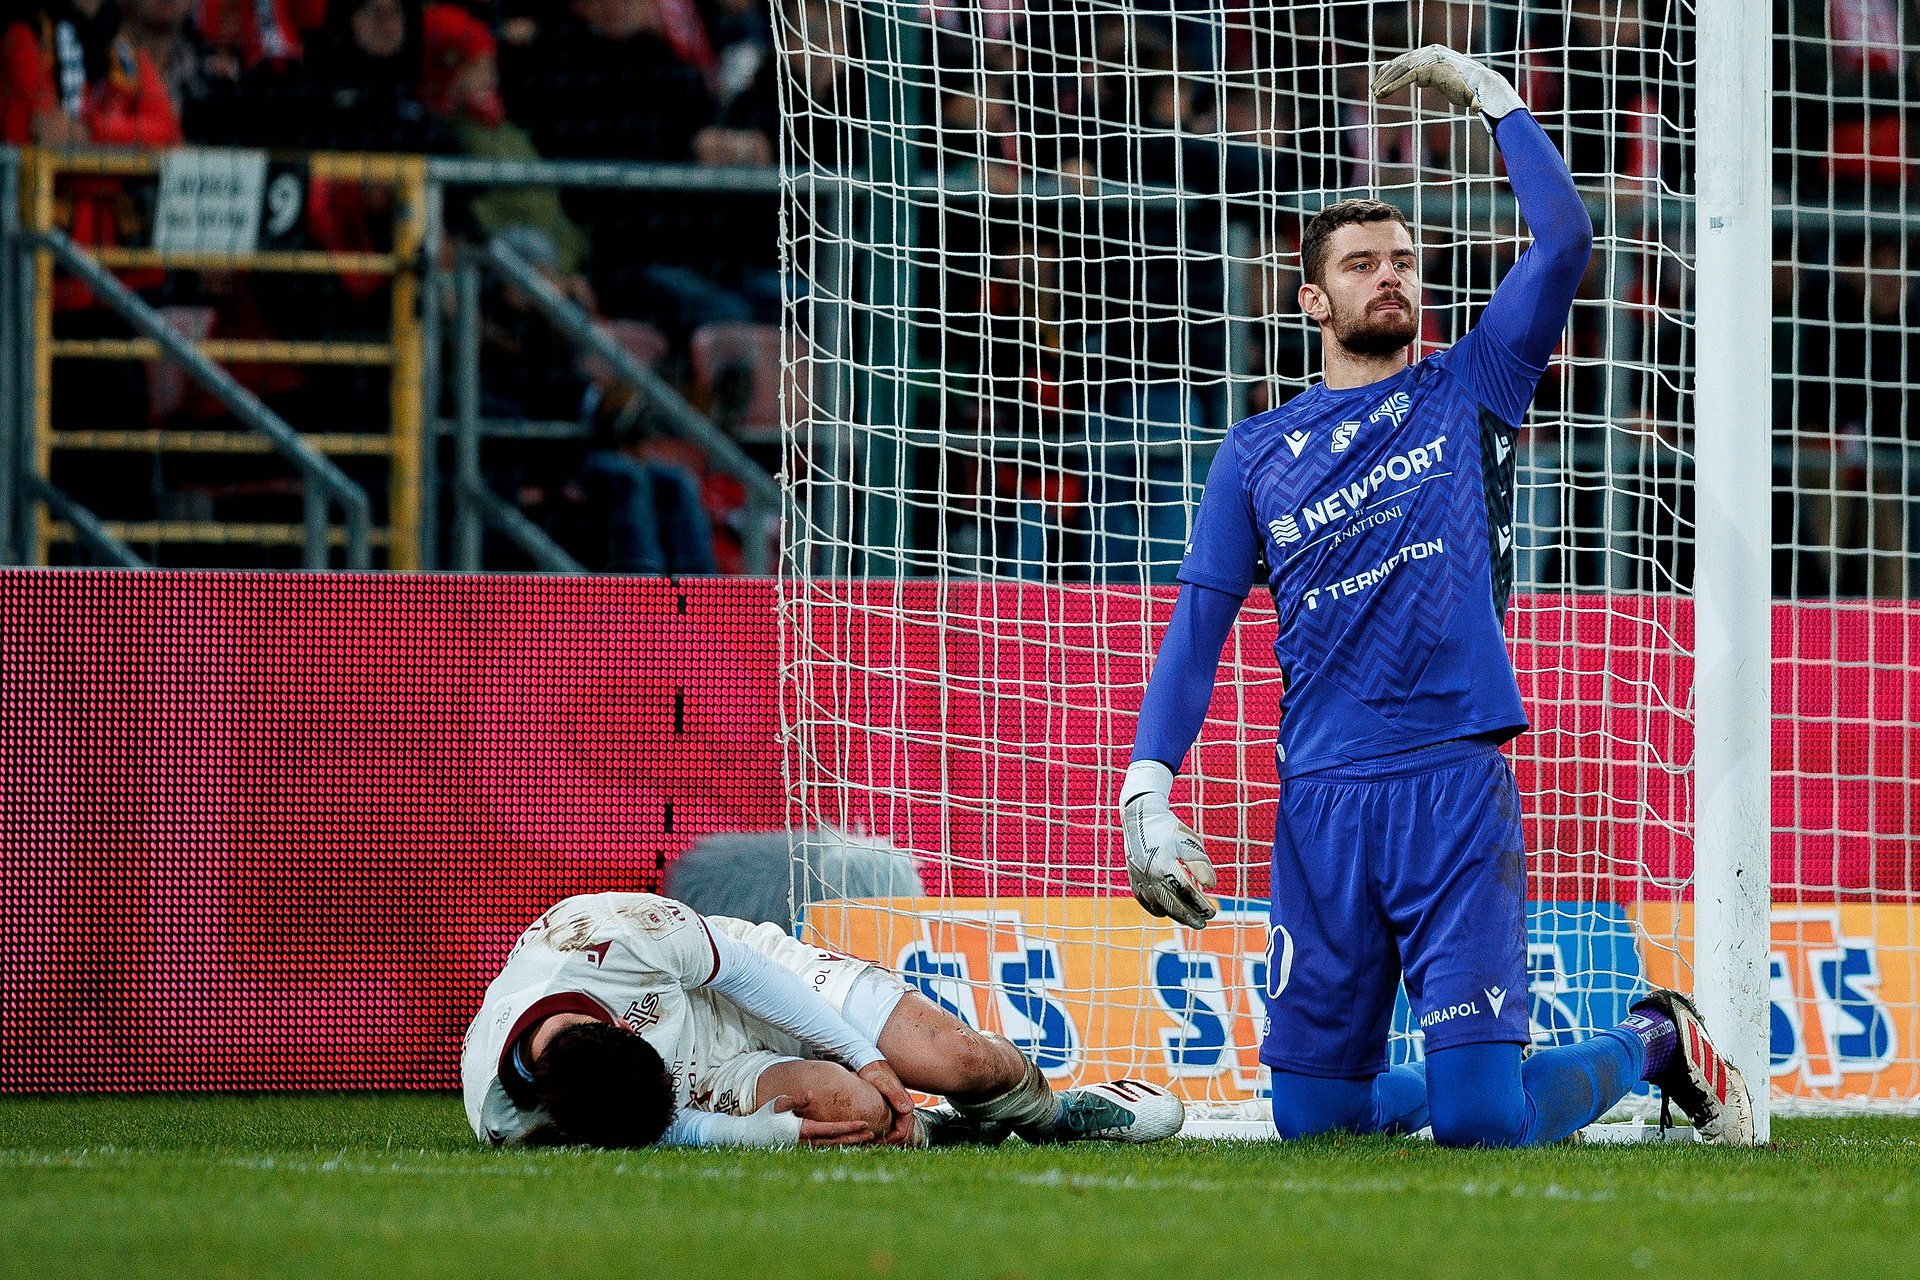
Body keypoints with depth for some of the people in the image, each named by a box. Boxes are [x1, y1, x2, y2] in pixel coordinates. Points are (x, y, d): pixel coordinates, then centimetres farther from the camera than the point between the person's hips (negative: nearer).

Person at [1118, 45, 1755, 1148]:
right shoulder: (1256, 456, 14)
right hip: (1320, 804, 3)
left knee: (1480, 1122, -13)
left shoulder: (1471, 392, 10)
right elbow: (1199, 630, 9)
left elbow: (1566, 239, -2)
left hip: (1456, 782, -3)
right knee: (1312, 1114, 2)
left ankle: (1659, 1044, 17)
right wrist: (1148, 795, -3)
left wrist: (1491, 97, 5)